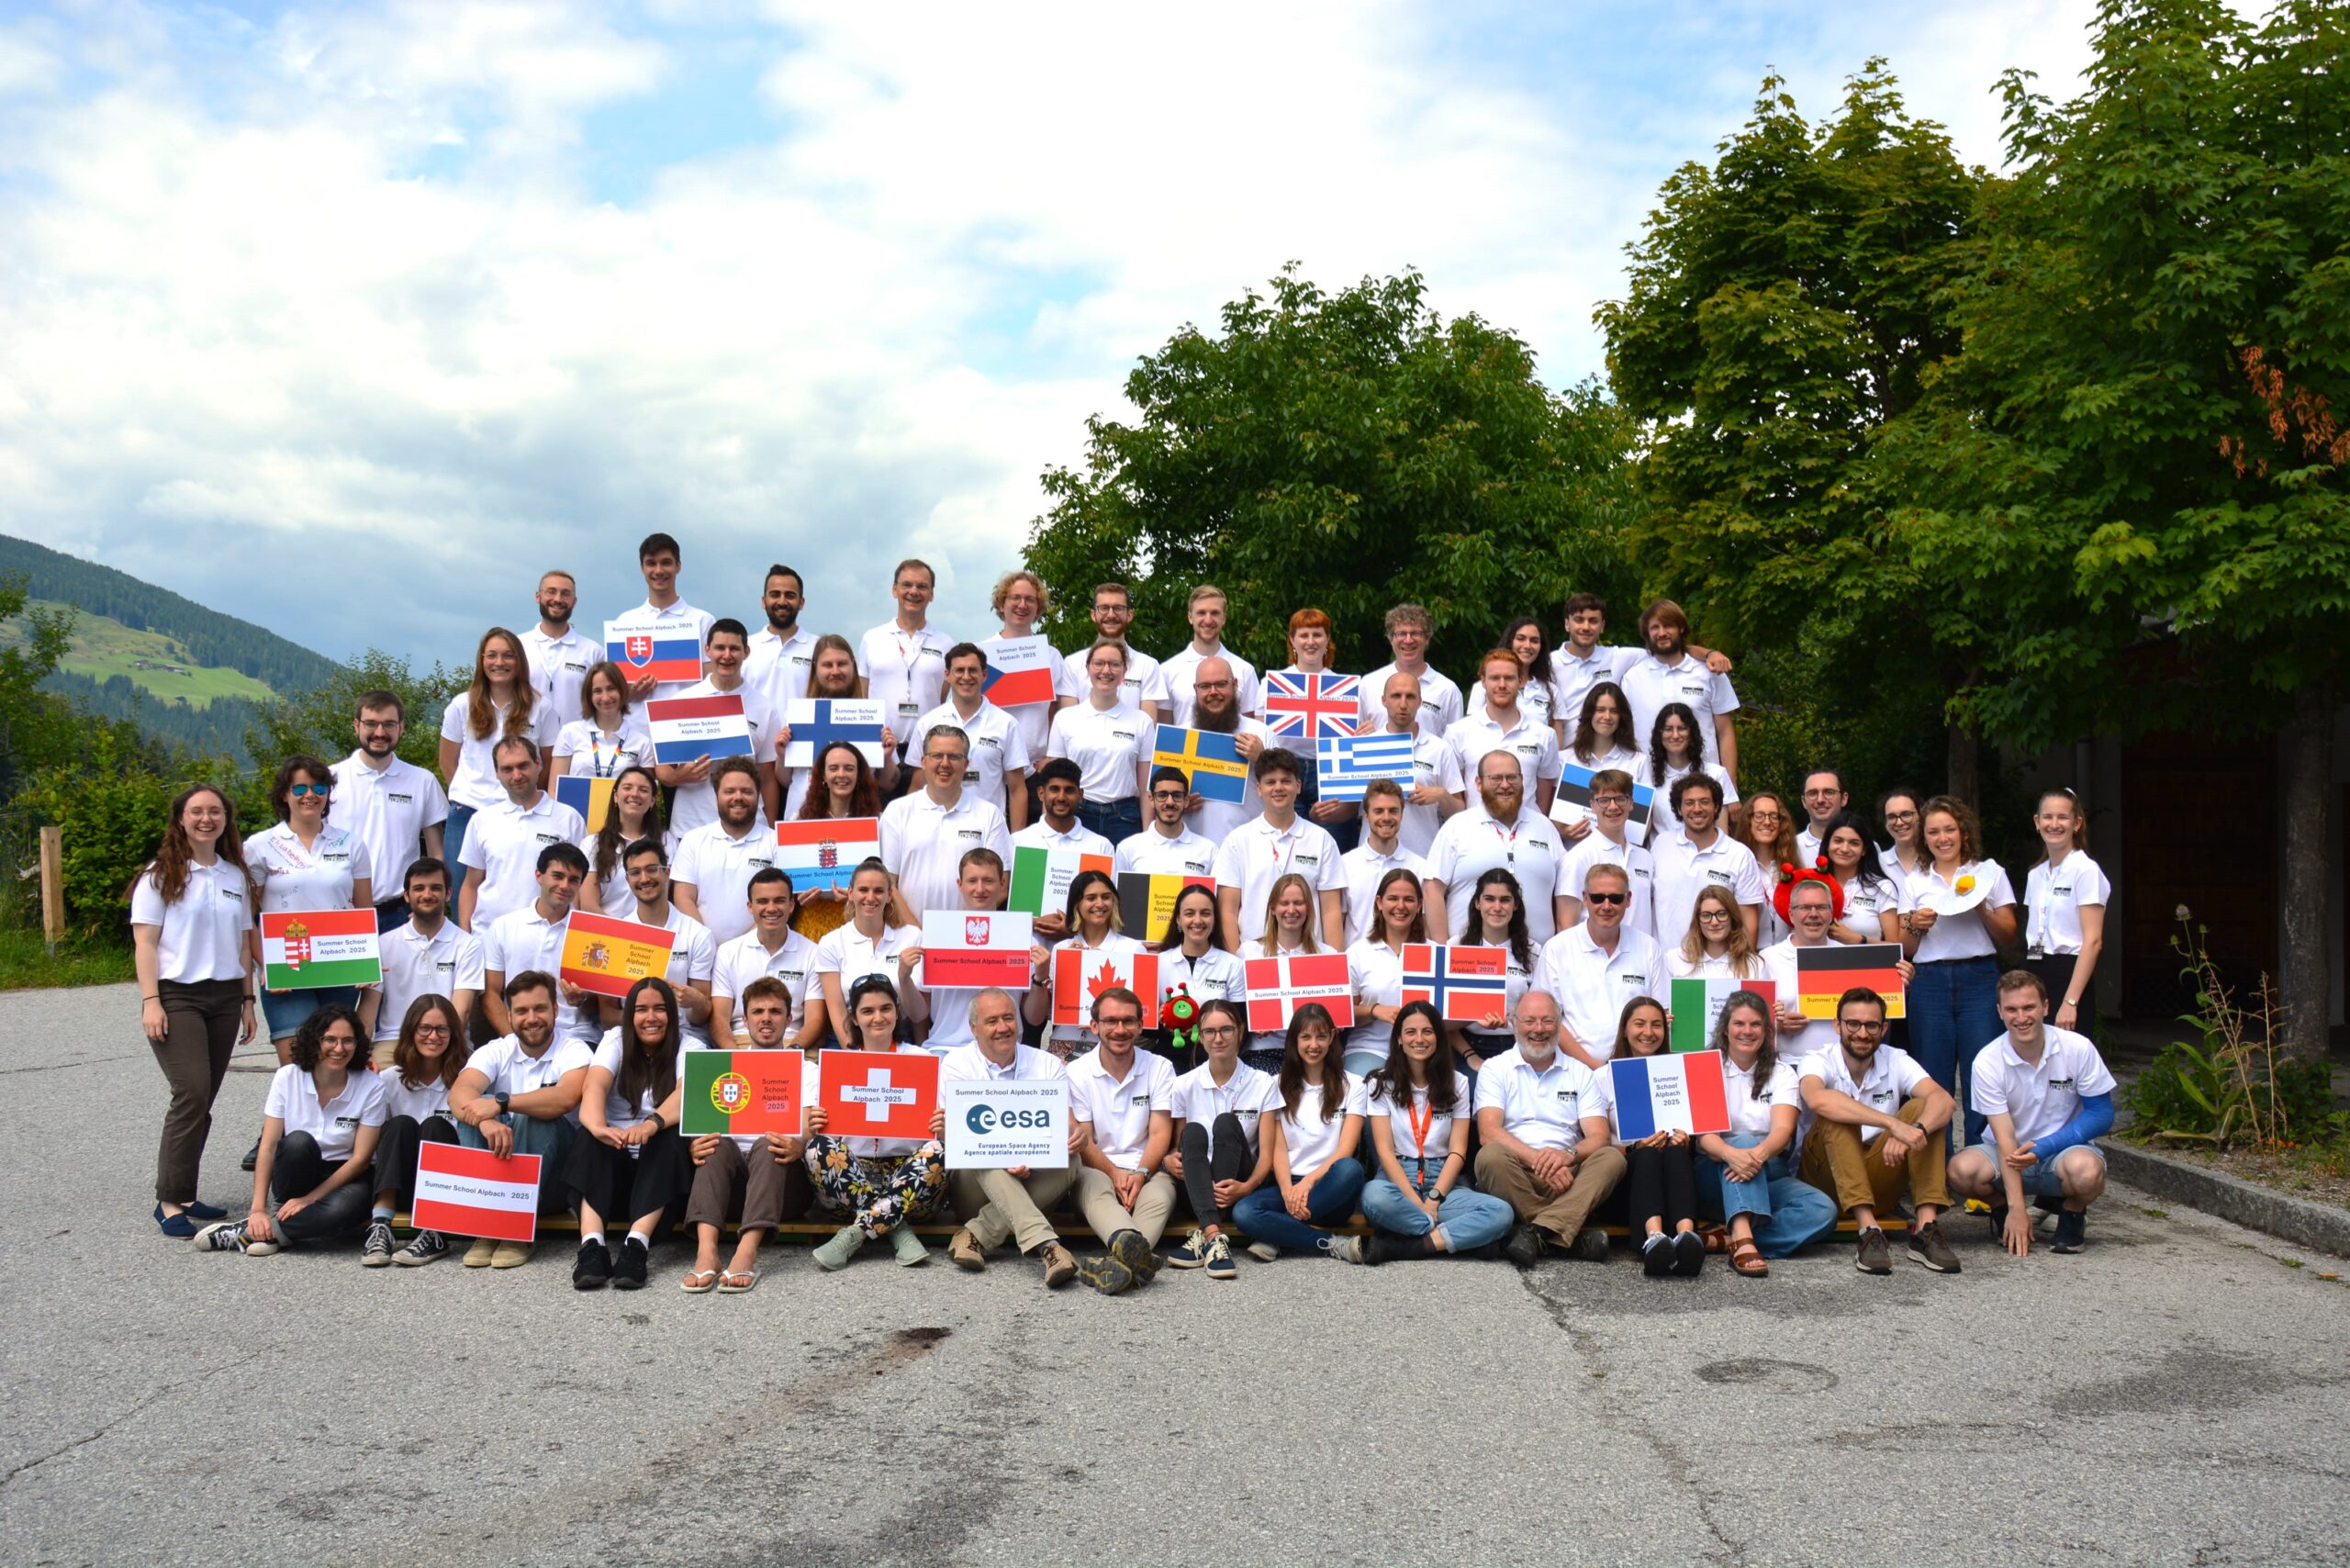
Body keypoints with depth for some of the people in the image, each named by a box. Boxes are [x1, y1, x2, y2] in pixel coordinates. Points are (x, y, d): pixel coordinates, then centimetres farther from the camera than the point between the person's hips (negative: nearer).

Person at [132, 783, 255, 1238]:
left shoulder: (235, 876, 13)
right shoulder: (161, 875, 0)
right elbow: (145, 942, -5)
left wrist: (247, 1000, 13)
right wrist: (150, 1002, -13)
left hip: (225, 998, 5)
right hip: (177, 996, -5)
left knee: (202, 1102, 6)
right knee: (192, 1096, -16)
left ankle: (183, 1195, 13)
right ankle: (171, 1200, -10)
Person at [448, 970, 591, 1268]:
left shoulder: (574, 1051, -7)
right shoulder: (495, 1052, 1)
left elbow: (565, 1098, -30)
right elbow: (458, 1095, -20)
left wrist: (500, 1102, -39)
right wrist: (485, 1120, -42)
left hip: (551, 1172, -2)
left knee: (536, 1118, -30)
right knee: (473, 1111, -23)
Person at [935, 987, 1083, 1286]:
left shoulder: (1047, 1065, 11)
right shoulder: (956, 1064, 3)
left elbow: (1066, 1124, 1)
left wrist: (1073, 1136, -28)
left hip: (1034, 1181, 3)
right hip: (972, 1181, -2)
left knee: (1070, 1159, -27)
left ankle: (977, 1235, -27)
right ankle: (1044, 1245, -48)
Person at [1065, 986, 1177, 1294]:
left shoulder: (1159, 1068, 7)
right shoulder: (1076, 1072, 5)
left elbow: (1160, 1134, 0)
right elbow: (1082, 1141, 1)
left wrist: (1141, 1173, -18)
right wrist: (1114, 1174, -16)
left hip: (1147, 1169, 1)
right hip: (1097, 1168, -1)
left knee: (1159, 1196, -35)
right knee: (1095, 1190, -37)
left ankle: (1119, 1261, -61)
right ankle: (1135, 1251, -67)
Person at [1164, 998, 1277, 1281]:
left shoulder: (1263, 1084, 1)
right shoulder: (1185, 1085, 5)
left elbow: (1266, 1154, -3)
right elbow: (1178, 1145, 11)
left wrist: (1247, 1187, -23)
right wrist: (1169, 1159, -14)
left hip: (1236, 1189, -1)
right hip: (1198, 1188, 1)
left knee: (1226, 1123, -27)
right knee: (1194, 1131, -28)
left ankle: (1203, 1237, -38)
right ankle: (1214, 1237, -48)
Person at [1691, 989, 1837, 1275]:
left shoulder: (1782, 1073, 5)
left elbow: (1783, 1129, -13)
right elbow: (1703, 1133, -14)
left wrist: (1761, 1153, -38)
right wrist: (1731, 1154, -39)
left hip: (1770, 1178, 2)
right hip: (1716, 1180, -2)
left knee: (1823, 1210, -27)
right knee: (1743, 1141, -36)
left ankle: (1733, 1240, -37)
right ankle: (1743, 1238, -56)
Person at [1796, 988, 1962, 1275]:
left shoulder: (1896, 1061, -1)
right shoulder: (1818, 1062, -11)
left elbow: (1944, 1100, -20)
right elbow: (1817, 1100, -37)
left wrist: (1915, 1130, -43)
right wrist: (1893, 1124, -46)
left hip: (1878, 1181, 3)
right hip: (1824, 1176, -3)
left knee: (1922, 1109, -17)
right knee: (1837, 1114, -30)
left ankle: (1926, 1227, -28)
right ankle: (1869, 1229, -40)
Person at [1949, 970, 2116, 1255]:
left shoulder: (2078, 1049, -13)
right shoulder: (1988, 1062, -14)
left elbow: (2101, 1115, -7)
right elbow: (2005, 1136, -17)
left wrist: (2042, 1148, -21)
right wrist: (2016, 1209, -24)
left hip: (2064, 1148, -1)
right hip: (2011, 1156, 1)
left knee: (2086, 1170, -37)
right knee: (1961, 1170, -31)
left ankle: (2072, 1212, 1)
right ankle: (2002, 1208, 5)